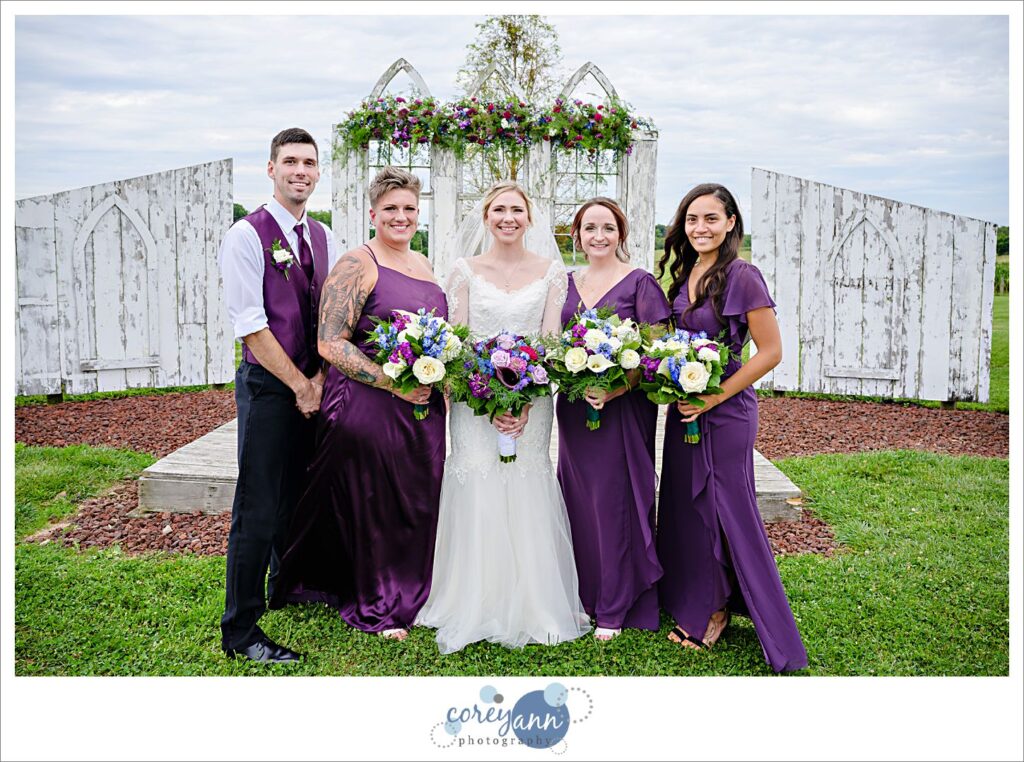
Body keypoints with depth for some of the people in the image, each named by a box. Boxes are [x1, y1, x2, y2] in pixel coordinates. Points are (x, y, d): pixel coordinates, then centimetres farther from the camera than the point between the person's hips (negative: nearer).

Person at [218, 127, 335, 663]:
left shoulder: (321, 237, 11)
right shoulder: (247, 235, -9)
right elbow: (250, 326, -14)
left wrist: (319, 378, -1)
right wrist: (300, 386, -11)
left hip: (311, 385, 7)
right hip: (268, 387, -6)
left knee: (299, 496, 18)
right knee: (258, 509, -4)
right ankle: (239, 631, 8)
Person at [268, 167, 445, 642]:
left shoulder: (422, 263, 14)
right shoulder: (356, 265, -10)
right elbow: (331, 344, -16)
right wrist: (394, 384, -20)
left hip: (423, 407, 7)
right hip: (368, 406, -7)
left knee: (419, 500, 15)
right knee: (372, 503, 4)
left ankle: (412, 592, 35)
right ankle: (376, 606, 23)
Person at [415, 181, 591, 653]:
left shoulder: (551, 271, 6)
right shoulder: (465, 271, 4)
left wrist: (524, 400, -13)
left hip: (532, 399, 1)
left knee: (528, 501, 3)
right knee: (478, 500, 0)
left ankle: (531, 609, 17)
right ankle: (476, 609, 14)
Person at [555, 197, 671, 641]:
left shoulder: (640, 283, -4)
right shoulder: (568, 284, 11)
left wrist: (615, 389, -22)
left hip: (623, 408, -5)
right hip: (573, 406, 5)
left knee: (614, 501, 0)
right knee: (578, 500, 10)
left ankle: (615, 609, 14)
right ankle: (584, 596, 25)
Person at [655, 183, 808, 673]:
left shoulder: (742, 277, -14)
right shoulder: (684, 276, 8)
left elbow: (771, 352, -14)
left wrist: (714, 397, -18)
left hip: (726, 413, -7)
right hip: (684, 411, 7)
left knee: (729, 514, 2)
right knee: (686, 509, 14)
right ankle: (700, 612, 31)